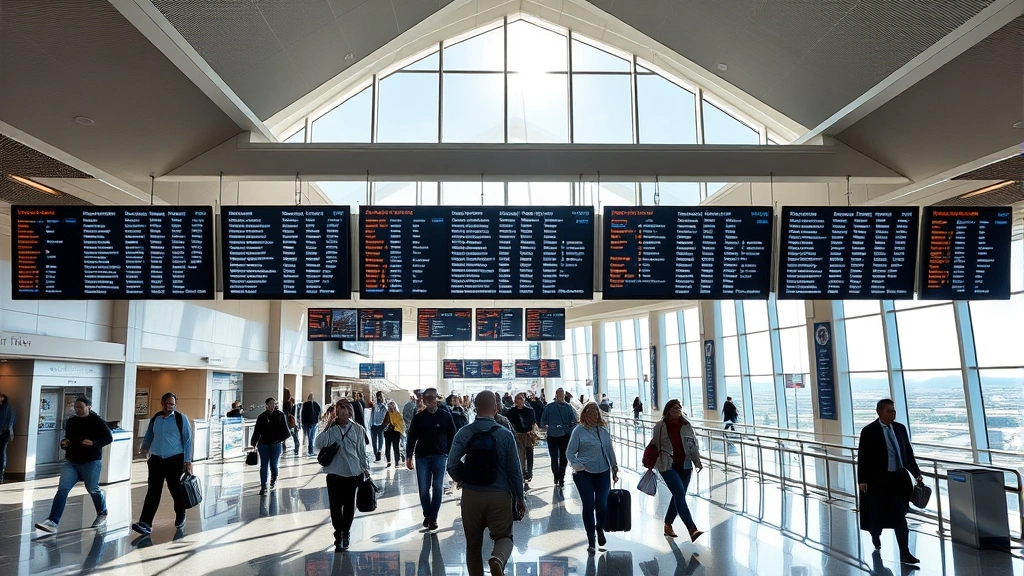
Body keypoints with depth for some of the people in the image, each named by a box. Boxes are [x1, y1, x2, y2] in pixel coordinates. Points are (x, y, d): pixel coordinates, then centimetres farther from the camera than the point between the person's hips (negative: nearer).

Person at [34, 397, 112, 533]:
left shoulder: (97, 421, -10)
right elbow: (67, 437, 22)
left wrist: (93, 443, -26)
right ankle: (53, 522, -11)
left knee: (93, 490, 9)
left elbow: (109, 438, -10)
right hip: (71, 462, 5)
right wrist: (64, 442, -2)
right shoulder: (70, 422, 6)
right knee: (62, 489, -9)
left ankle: (102, 514, 32)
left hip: (91, 463, -5)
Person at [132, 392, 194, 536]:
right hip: (156, 459, 3)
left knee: (175, 489, 8)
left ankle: (180, 517, 30)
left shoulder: (181, 418, -5)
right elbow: (149, 436, 22)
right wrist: (145, 447, 6)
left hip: (175, 460, -3)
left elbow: (187, 440, -5)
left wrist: (188, 461, -7)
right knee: (153, 491, -2)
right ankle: (145, 523, -3)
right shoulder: (155, 419, 8)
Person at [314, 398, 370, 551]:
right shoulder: (331, 429, -3)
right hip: (334, 473, -1)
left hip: (353, 473, 1)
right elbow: (318, 444, -15)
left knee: (349, 504, 10)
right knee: (335, 505, 0)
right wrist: (327, 427, -17)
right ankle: (339, 536, 15)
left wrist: (365, 468, 9)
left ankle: (346, 531, 32)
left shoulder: (357, 429, 0)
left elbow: (361, 451, 7)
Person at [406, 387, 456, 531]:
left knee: (437, 488, 1)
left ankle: (433, 518, 9)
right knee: (424, 489, 5)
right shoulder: (418, 417, 3)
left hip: (440, 457, -1)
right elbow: (412, 438, 6)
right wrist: (409, 456, 1)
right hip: (422, 457, 1)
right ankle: (427, 514, 23)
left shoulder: (445, 416, 1)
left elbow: (452, 437, 5)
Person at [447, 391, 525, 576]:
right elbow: (514, 469, -5)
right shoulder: (505, 434, -7)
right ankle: (497, 559, -19)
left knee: (473, 543, 17)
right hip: (499, 496, -2)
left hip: (471, 495, 2)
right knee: (504, 536, 11)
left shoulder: (463, 434, -4)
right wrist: (520, 498, 8)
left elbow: (452, 466, -9)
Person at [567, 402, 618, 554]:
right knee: (588, 506, -1)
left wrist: (615, 469, 17)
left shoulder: (604, 432, 9)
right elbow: (570, 452, -2)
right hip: (584, 474, -3)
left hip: (602, 473, 3)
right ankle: (590, 540, 15)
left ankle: (600, 529, 31)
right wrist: (577, 466, -15)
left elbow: (610, 452, 17)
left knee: (602, 505, -2)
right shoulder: (578, 431, -4)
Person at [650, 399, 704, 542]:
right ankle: (692, 529, -19)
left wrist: (697, 461, -4)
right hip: (667, 466, -5)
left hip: (685, 466, 5)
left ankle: (668, 525, 29)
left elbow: (693, 444, 6)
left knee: (678, 496, 11)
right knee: (680, 494, -15)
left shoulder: (686, 425, 5)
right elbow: (654, 446, 1)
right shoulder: (660, 426, -5)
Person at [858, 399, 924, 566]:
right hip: (879, 479, -3)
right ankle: (876, 535, 41)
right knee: (878, 513, 10)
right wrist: (863, 480, -11)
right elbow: (863, 457, -9)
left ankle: (904, 553, 1)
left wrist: (916, 473, 5)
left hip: (899, 477, 3)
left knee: (900, 516, 0)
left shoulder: (900, 428, 5)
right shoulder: (869, 431, -10)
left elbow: (908, 452, 12)